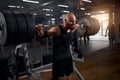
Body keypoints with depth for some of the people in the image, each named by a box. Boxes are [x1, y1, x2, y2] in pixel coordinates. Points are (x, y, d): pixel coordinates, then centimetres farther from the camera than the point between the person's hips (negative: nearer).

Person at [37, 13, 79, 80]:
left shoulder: (71, 29, -2)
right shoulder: (57, 29, -22)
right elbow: (43, 34, -15)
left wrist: (76, 27, 22)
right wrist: (40, 29, -32)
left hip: (68, 56, 7)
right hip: (58, 58, -6)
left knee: (68, 74, 22)